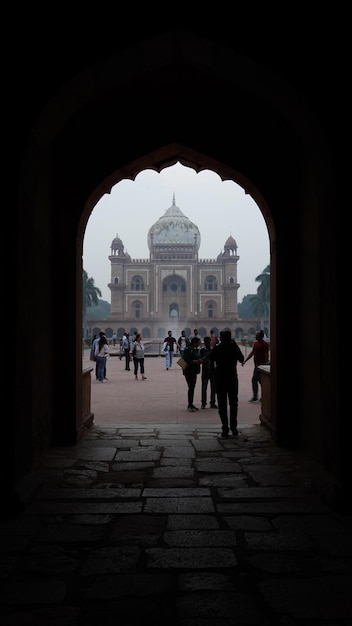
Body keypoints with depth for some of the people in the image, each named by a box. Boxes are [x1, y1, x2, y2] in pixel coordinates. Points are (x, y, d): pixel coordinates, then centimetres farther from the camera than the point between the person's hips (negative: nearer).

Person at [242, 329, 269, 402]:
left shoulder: (265, 344, -11)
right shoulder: (255, 343, 14)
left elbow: (266, 356, -15)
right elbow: (251, 353, 16)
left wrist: (265, 365, -22)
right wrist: (245, 360, 9)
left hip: (261, 366, -8)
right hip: (257, 365, 8)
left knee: (254, 380, -9)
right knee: (260, 381, 10)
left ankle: (255, 397, -2)